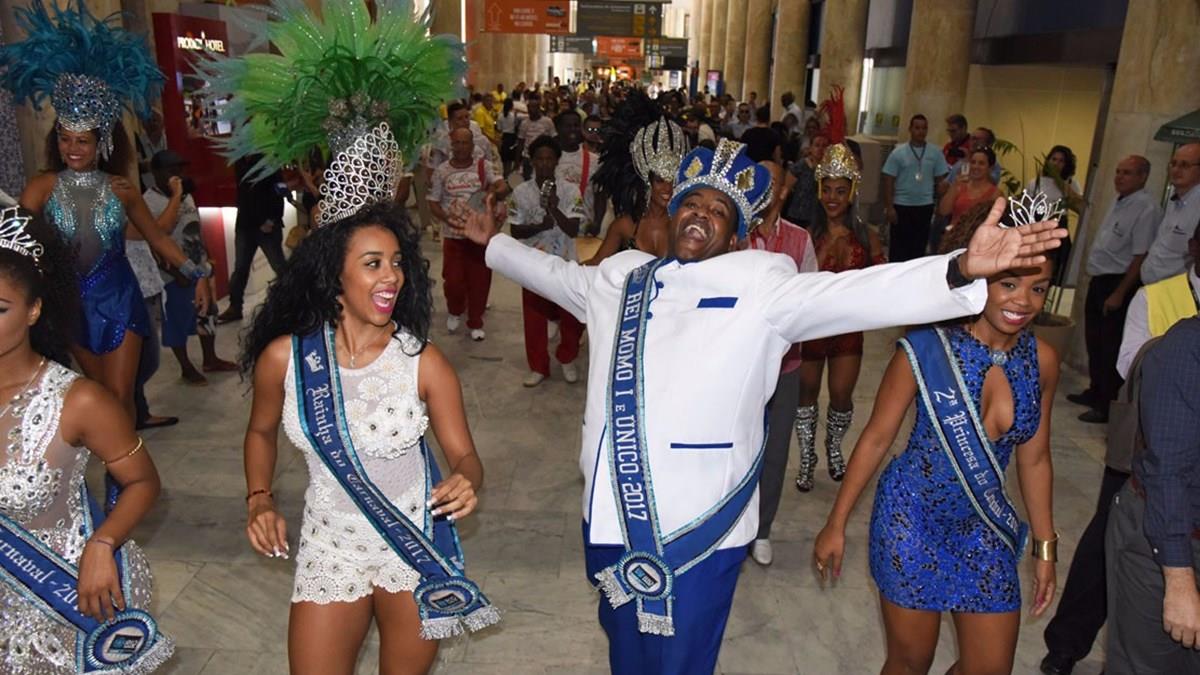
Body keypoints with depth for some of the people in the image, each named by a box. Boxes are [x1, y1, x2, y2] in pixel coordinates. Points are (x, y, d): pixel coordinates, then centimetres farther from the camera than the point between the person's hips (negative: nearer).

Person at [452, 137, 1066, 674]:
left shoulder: (760, 287, -8)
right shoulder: (619, 277, 8)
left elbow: (855, 293, -20)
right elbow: (555, 274, 26)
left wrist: (960, 270, -33)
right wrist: (494, 242, 38)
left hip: (696, 530, -5)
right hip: (611, 518, 5)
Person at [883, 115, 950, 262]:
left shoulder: (935, 153, 1)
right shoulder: (898, 153, -5)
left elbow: (941, 181, 6)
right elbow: (888, 181, -5)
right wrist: (889, 207, -10)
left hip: (925, 206, 2)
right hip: (901, 205, -2)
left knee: (919, 244, 10)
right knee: (898, 243, 4)